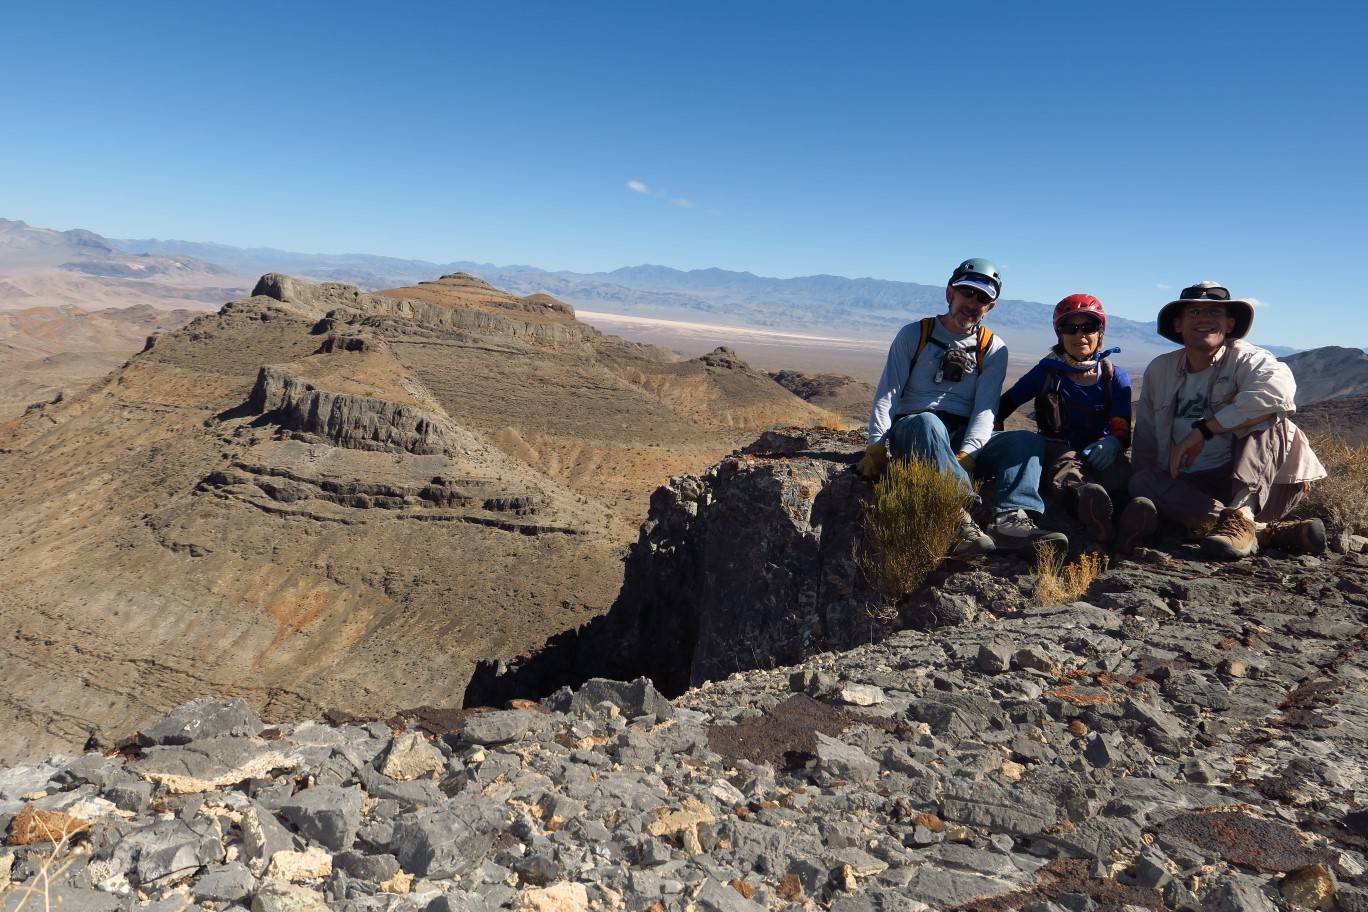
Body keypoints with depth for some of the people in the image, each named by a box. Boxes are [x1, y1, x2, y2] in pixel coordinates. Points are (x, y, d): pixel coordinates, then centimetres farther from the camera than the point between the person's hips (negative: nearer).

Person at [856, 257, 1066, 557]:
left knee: (1028, 441, -21)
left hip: (965, 439, 3)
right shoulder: (914, 335, 6)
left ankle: (1013, 518, -46)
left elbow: (985, 409, -3)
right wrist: (876, 447, -16)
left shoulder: (993, 349, 10)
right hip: (911, 432, -3)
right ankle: (961, 520, -54)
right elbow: (886, 395, -2)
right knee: (928, 422, -37)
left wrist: (966, 455, -22)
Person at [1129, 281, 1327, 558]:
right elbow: (1145, 439, 16)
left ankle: (1242, 517, -41)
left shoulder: (1245, 359, -4)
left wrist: (1203, 430, -27)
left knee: (1264, 414, -25)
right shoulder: (1159, 370, 9)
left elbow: (1278, 388, -29)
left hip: (1259, 485, -3)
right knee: (1141, 482, -25)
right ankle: (1266, 531, -32)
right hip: (1189, 488, 3)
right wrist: (1151, 489, 3)